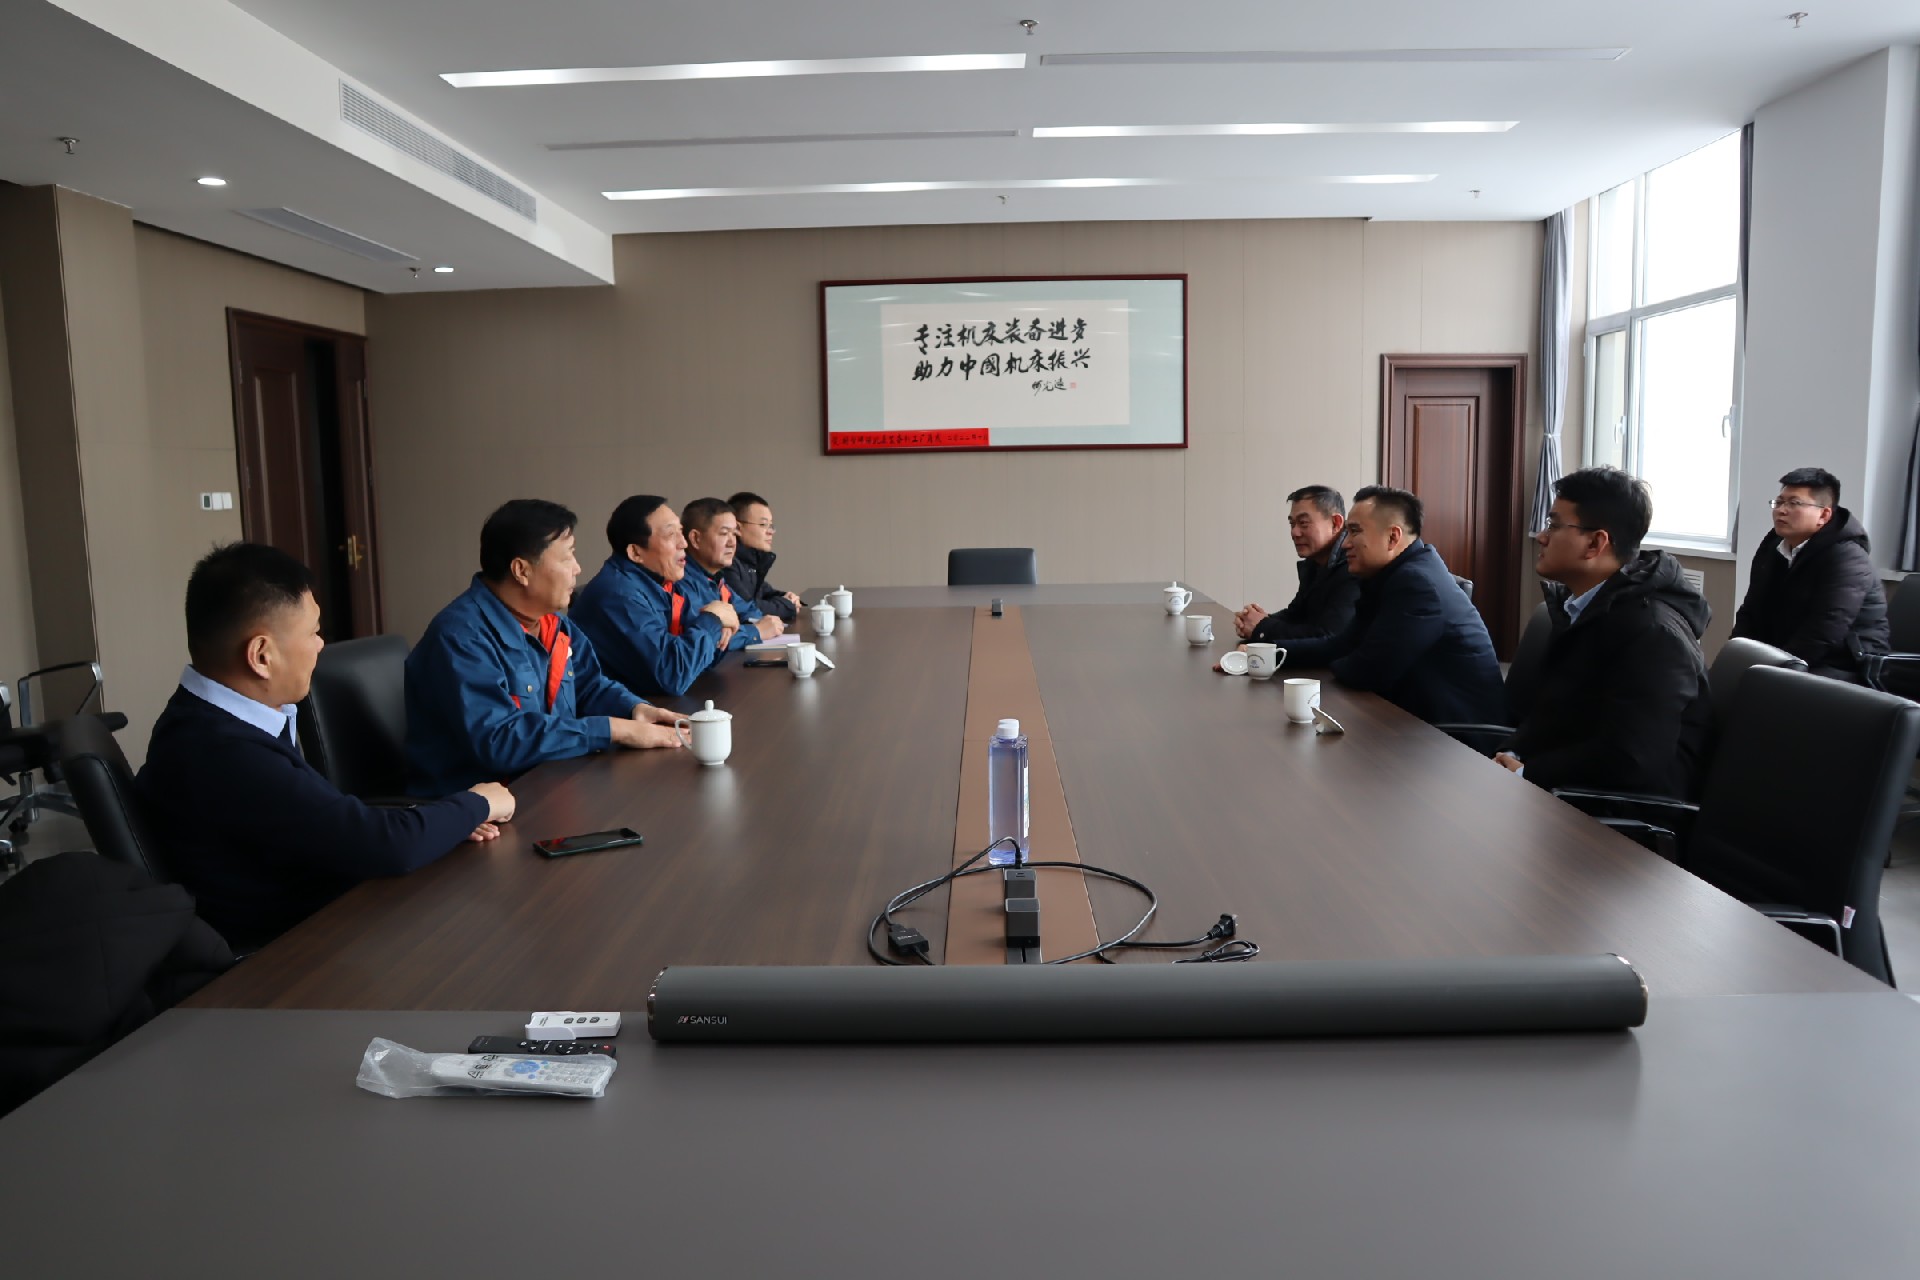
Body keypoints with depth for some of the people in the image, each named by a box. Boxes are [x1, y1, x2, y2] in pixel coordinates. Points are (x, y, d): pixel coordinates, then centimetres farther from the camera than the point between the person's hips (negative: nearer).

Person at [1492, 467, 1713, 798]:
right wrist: (1511, 757, -6)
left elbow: (1627, 763, -30)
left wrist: (1525, 774, -19)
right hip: (1564, 787, 9)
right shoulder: (1582, 607, 10)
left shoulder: (1652, 633, -21)